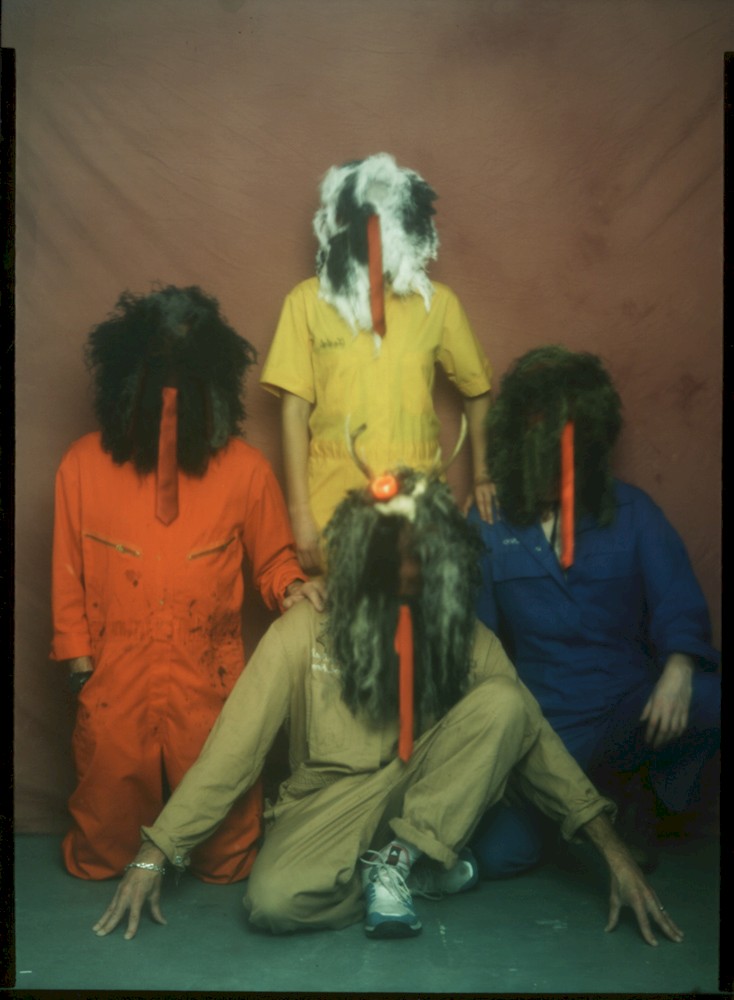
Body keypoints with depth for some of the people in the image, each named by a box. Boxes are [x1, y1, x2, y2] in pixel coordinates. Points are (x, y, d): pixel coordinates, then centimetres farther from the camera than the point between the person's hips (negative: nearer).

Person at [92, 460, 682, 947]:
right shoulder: (307, 629, -9)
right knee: (273, 901, -34)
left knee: (503, 702, -23)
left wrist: (615, 853, -9)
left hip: (428, 800, 2)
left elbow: (533, 739, -3)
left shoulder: (465, 637, -3)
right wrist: (155, 855, -15)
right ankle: (422, 867, -9)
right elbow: (235, 747, -11)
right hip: (327, 807, -2)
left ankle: (395, 860, -15)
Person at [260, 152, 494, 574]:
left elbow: (476, 391, 12)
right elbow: (295, 411, -2)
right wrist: (300, 513, -4)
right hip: (332, 502, -1)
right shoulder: (308, 301, -3)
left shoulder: (437, 302, 0)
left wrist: (483, 476, 11)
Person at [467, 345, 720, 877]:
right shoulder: (488, 524, 0)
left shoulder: (632, 511, 0)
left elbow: (680, 607, -4)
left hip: (629, 706, 0)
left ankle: (623, 782, 2)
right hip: (542, 717, 1)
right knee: (502, 852, -16)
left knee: (708, 701, -31)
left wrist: (677, 670, -24)